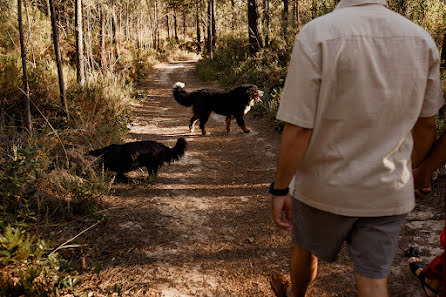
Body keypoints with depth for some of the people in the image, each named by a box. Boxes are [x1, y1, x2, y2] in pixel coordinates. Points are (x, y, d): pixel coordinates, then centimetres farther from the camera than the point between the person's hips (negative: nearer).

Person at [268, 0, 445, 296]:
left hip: (324, 187, -2)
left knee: (306, 250, 25)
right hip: (390, 192, 3)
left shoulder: (316, 34, -19)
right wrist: (415, 170, 24)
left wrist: (280, 189, -8)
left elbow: (298, 129, -21)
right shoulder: (422, 40, -4)